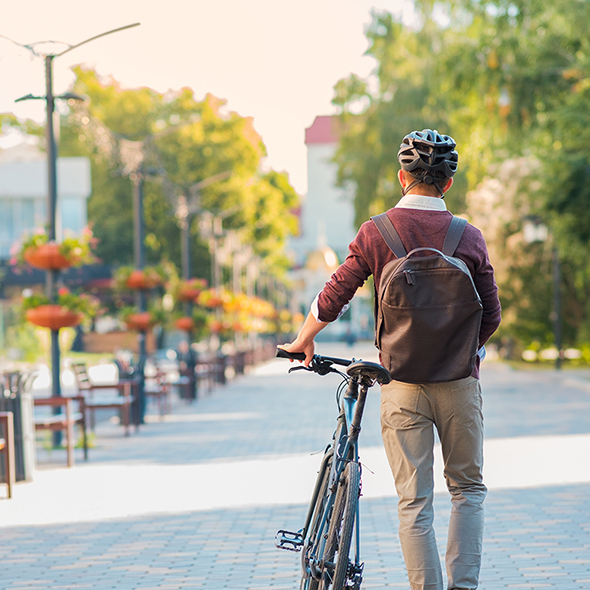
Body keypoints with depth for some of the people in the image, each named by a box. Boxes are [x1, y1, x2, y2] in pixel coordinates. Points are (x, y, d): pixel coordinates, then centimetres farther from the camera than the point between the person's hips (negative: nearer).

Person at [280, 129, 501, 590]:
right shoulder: (470, 237, -1)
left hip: (402, 384, -1)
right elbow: (491, 316, 3)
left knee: (414, 502, 4)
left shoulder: (375, 233, -4)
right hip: (459, 380, 1)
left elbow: (331, 300, -2)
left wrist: (302, 342, 16)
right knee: (469, 488, 16)